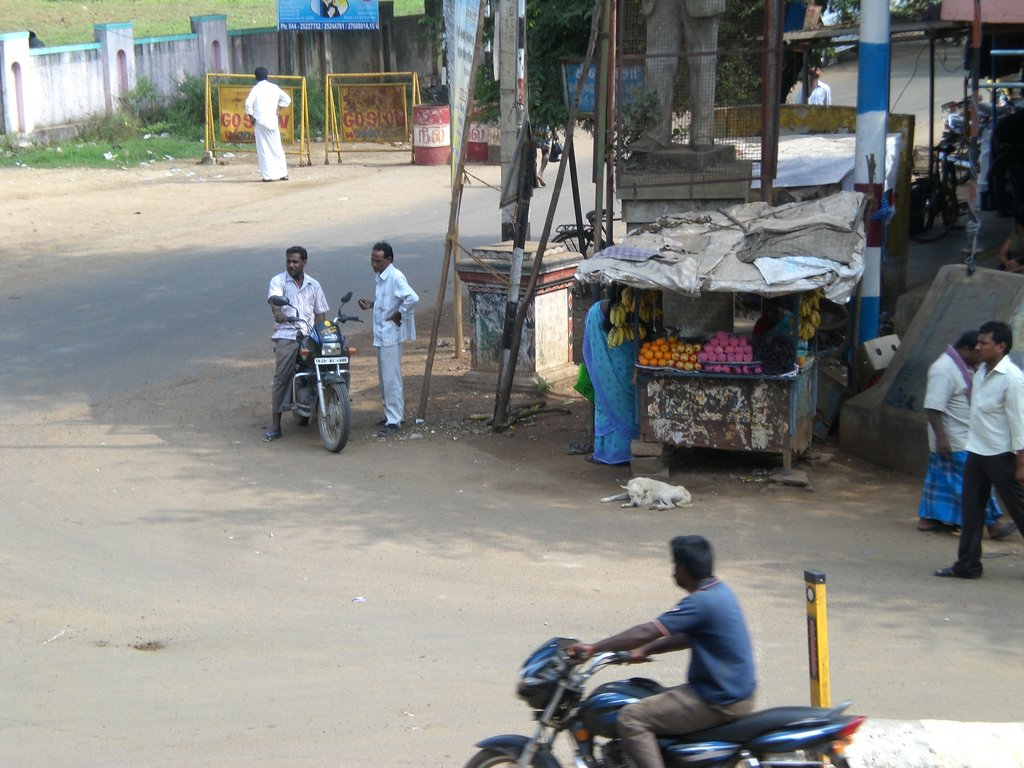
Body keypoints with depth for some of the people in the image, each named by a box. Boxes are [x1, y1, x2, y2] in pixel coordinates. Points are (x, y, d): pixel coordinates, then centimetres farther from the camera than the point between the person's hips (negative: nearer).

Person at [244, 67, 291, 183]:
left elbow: (248, 103, -15)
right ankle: (283, 173, 13)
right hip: (273, 120, 3)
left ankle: (268, 175, -5)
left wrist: (251, 117, -4)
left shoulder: (256, 88, -4)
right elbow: (287, 99, 14)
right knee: (277, 147, 12)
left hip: (260, 121, -3)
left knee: (263, 148, 0)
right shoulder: (274, 87, 8)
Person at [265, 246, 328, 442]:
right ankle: (275, 426, -10)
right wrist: (278, 312, -37)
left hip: (310, 335, 3)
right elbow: (274, 299, -14)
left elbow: (320, 312, 18)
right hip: (286, 335, -3)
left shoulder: (313, 285, 18)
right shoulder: (278, 281, 7)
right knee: (282, 376, -11)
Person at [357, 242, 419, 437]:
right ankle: (392, 413, 26)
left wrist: (398, 315, -20)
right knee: (384, 377, 16)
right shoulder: (379, 278, 14)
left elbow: (412, 298, -28)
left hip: (391, 334, -10)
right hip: (381, 334, 10)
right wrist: (371, 304, 8)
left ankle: (394, 421, -6)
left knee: (391, 378, -8)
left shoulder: (395, 277, -16)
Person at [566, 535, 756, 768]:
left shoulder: (701, 602, -20)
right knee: (654, 702, 29)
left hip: (719, 702, -10)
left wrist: (594, 648, -16)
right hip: (738, 692, 10)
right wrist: (645, 651, 13)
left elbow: (645, 632, -21)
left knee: (632, 718, -13)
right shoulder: (720, 591, 9)